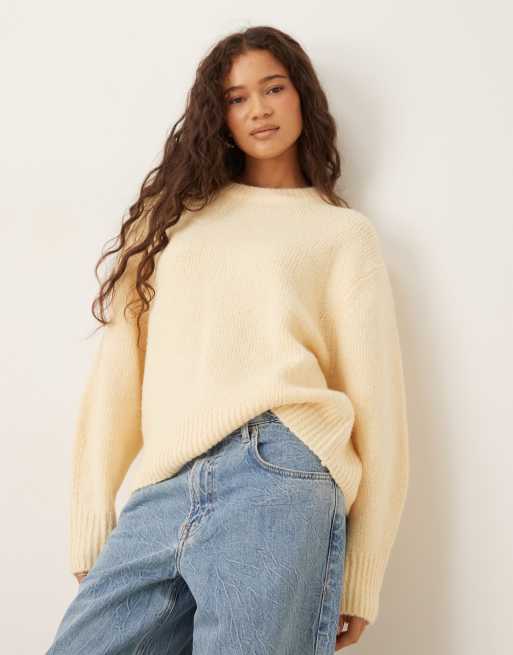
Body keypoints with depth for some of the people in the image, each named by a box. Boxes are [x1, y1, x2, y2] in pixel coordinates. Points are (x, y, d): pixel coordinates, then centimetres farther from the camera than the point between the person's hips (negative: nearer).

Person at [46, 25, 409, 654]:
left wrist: (360, 581, 1)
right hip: (157, 498, 3)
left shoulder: (343, 231, 13)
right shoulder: (171, 214, 21)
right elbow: (117, 370, 13)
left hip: (274, 477, -2)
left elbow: (376, 401, 6)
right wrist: (91, 529, 5)